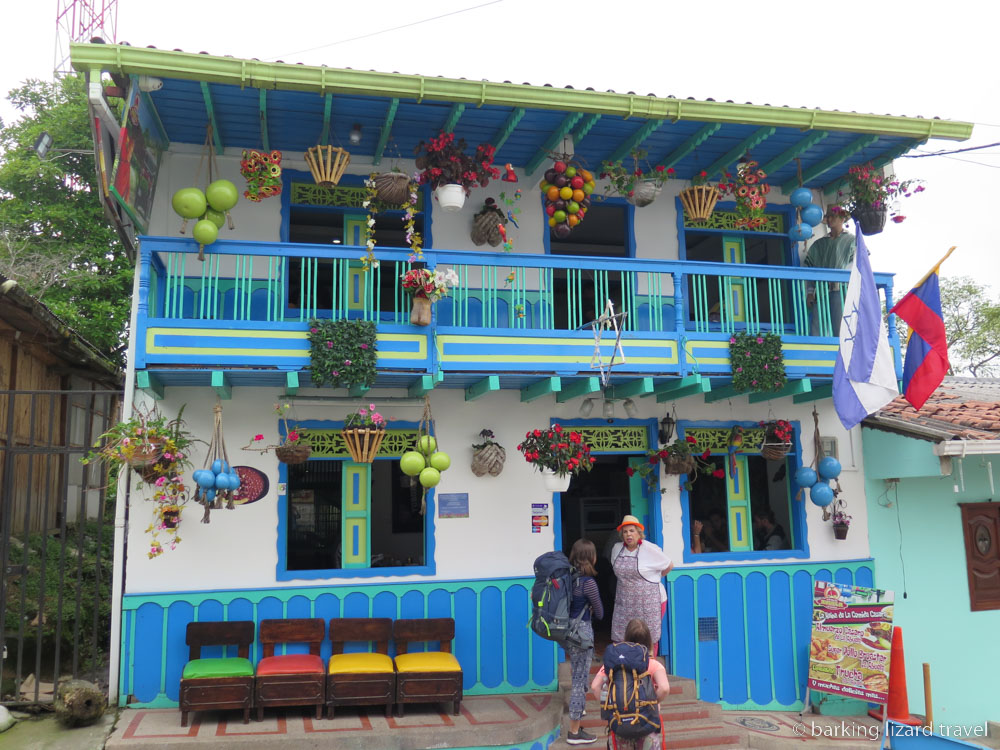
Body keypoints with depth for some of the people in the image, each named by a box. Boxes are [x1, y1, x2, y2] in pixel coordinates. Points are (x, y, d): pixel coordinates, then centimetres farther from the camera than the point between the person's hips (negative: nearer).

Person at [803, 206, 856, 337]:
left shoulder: (851, 240, 14)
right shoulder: (819, 244, 23)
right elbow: (809, 267, 15)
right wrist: (810, 291, 3)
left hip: (839, 289, -3)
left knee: (839, 331, -12)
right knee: (815, 332, -8)